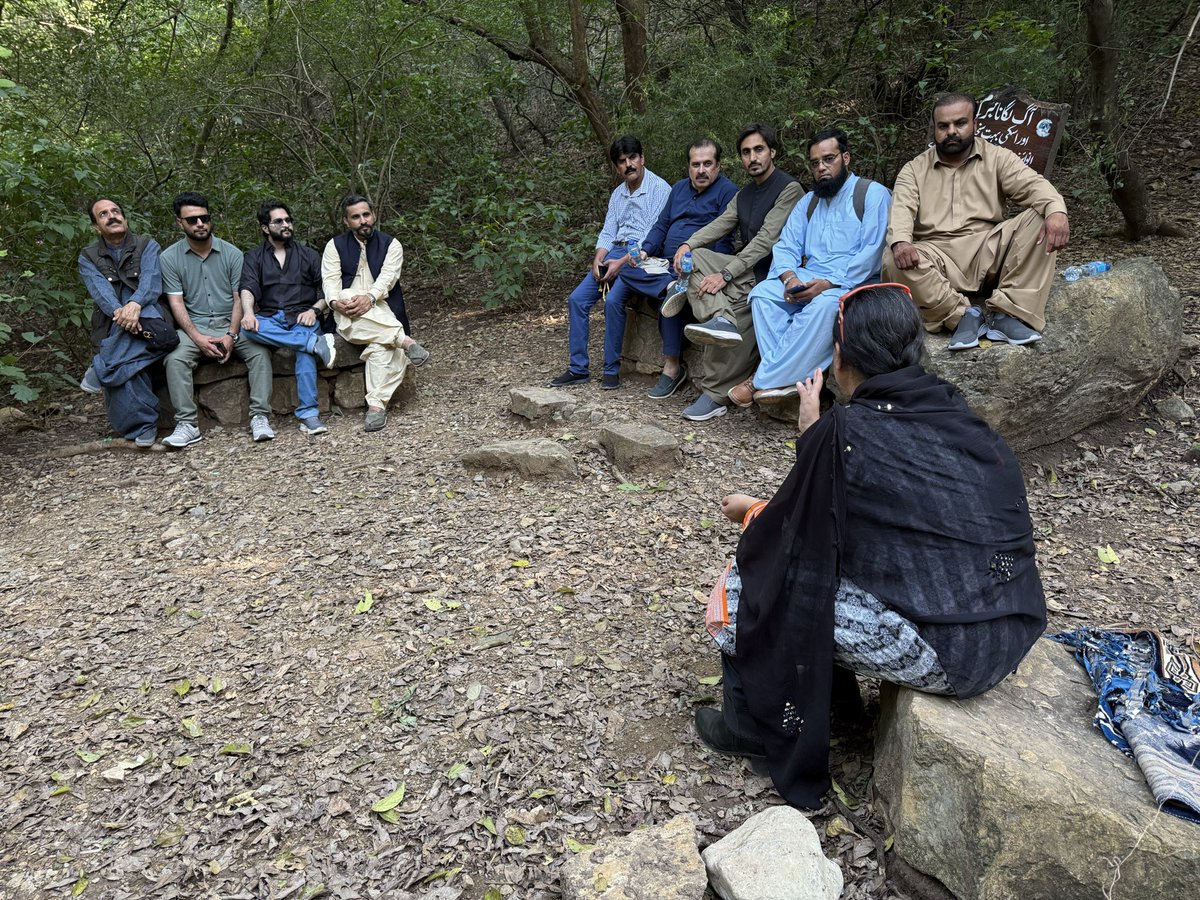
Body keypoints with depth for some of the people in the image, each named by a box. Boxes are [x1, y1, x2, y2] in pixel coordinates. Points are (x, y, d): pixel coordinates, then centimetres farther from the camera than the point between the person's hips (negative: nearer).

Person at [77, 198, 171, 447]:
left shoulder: (147, 246, 9)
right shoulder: (88, 258, 12)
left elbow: (151, 280, -10)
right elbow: (100, 290, -8)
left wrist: (135, 305, -32)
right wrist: (117, 311, -31)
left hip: (146, 319, -1)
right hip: (111, 330, 1)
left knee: (144, 314, -38)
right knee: (124, 373, -30)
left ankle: (102, 368, -23)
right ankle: (143, 426, -20)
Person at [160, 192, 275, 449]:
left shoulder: (232, 253, 3)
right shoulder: (170, 258, 2)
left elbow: (240, 298, -1)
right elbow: (176, 303, -3)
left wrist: (231, 335, -15)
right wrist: (198, 338, -17)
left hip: (230, 324, 1)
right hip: (193, 327, 0)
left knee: (260, 352, -27)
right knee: (175, 359, -29)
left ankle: (259, 417, -25)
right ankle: (187, 424, -24)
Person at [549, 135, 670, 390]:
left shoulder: (659, 189, -4)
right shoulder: (618, 193, 20)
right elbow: (608, 233, 17)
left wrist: (621, 263, -19)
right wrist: (598, 260, -4)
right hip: (614, 253, 7)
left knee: (613, 300, -30)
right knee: (577, 299, -9)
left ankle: (612, 370, -19)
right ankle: (578, 368, -5)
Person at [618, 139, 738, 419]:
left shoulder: (727, 191, -1)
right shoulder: (679, 188, 22)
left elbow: (723, 240, -12)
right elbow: (661, 225, 22)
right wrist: (645, 250, 3)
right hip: (668, 265, 7)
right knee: (627, 270, -16)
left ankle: (672, 367, -28)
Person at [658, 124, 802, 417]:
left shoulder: (789, 189, -9)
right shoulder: (743, 194, 19)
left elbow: (766, 239, -19)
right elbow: (720, 224, 5)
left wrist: (725, 274, -26)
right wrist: (688, 244, -17)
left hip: (770, 274, -8)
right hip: (745, 268, 8)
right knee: (694, 257, -14)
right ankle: (720, 319, -38)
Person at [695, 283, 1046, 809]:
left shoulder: (845, 433, -14)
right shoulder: (954, 414, 7)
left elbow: (795, 529, 0)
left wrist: (751, 511, 20)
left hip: (944, 653, -8)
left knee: (747, 585, 5)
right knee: (832, 553, 24)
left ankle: (759, 727, 24)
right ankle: (834, 699, 34)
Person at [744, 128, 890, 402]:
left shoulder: (873, 194, 0)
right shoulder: (808, 201, 20)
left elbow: (872, 252, -12)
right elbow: (786, 247, 12)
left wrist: (828, 283, -23)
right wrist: (790, 278, -12)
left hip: (854, 284, -5)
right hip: (808, 280, 6)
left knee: (825, 304, -38)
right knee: (762, 292, -22)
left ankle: (765, 380, -32)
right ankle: (786, 374, -32)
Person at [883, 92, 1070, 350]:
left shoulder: (997, 158, 12)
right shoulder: (914, 169, 11)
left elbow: (1033, 184, -3)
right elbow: (901, 209, -7)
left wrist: (1056, 210, -28)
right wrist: (900, 241, -31)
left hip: (989, 253, 2)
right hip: (938, 257, -1)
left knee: (1041, 219, -22)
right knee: (894, 261, -31)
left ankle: (1005, 313, -27)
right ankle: (962, 314, -24)